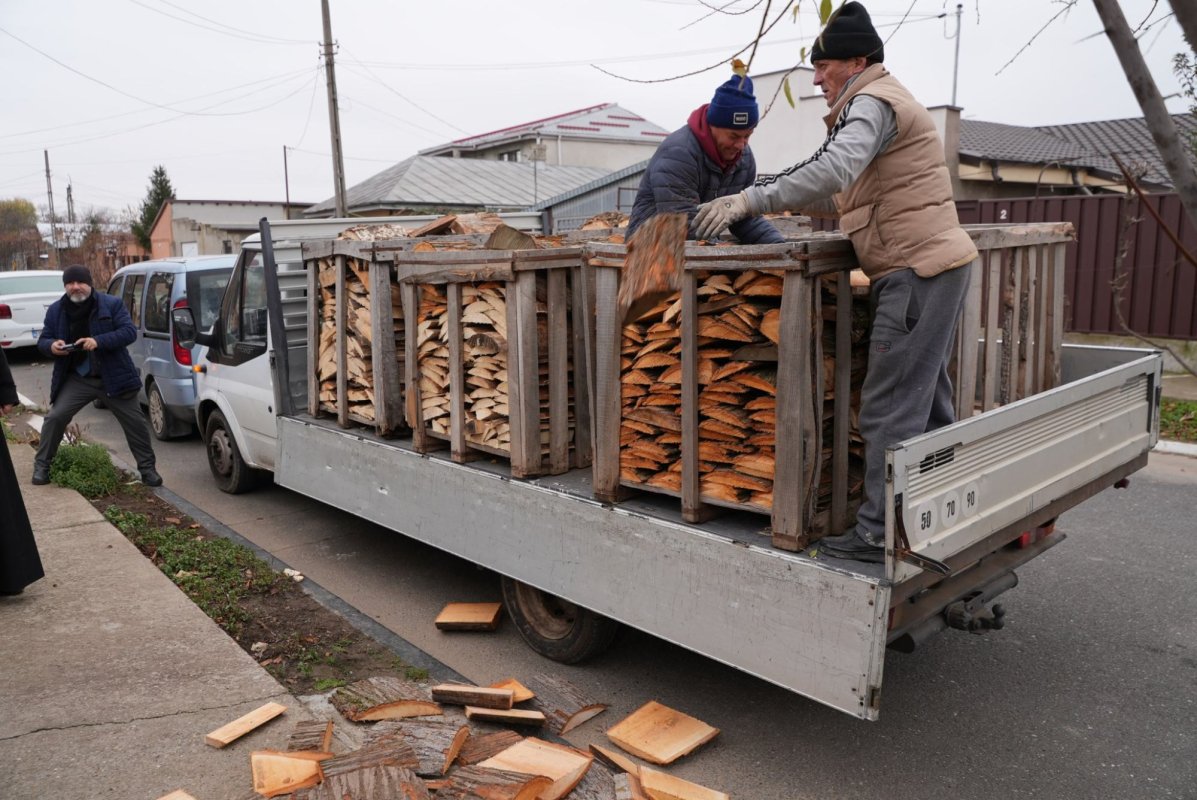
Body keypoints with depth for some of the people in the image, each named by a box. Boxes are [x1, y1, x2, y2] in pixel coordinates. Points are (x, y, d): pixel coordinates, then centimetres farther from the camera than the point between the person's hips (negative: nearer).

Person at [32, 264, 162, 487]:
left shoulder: (112, 304, -7)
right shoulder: (55, 310, 3)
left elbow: (129, 332, -15)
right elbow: (43, 340, 8)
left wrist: (99, 341, -29)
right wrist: (52, 345, -17)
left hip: (113, 377, -2)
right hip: (76, 378, 2)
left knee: (135, 421, 1)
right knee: (55, 417, -5)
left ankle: (147, 468, 14)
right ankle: (41, 465, 14)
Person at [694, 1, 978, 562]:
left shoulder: (873, 102, -9)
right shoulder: (879, 102, 24)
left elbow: (833, 169, -28)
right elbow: (847, 194, 24)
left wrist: (750, 200, -27)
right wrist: (788, 201, 17)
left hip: (917, 269, -11)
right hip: (933, 265, 11)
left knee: (890, 407, -10)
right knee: (927, 400, 16)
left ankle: (879, 534, -4)